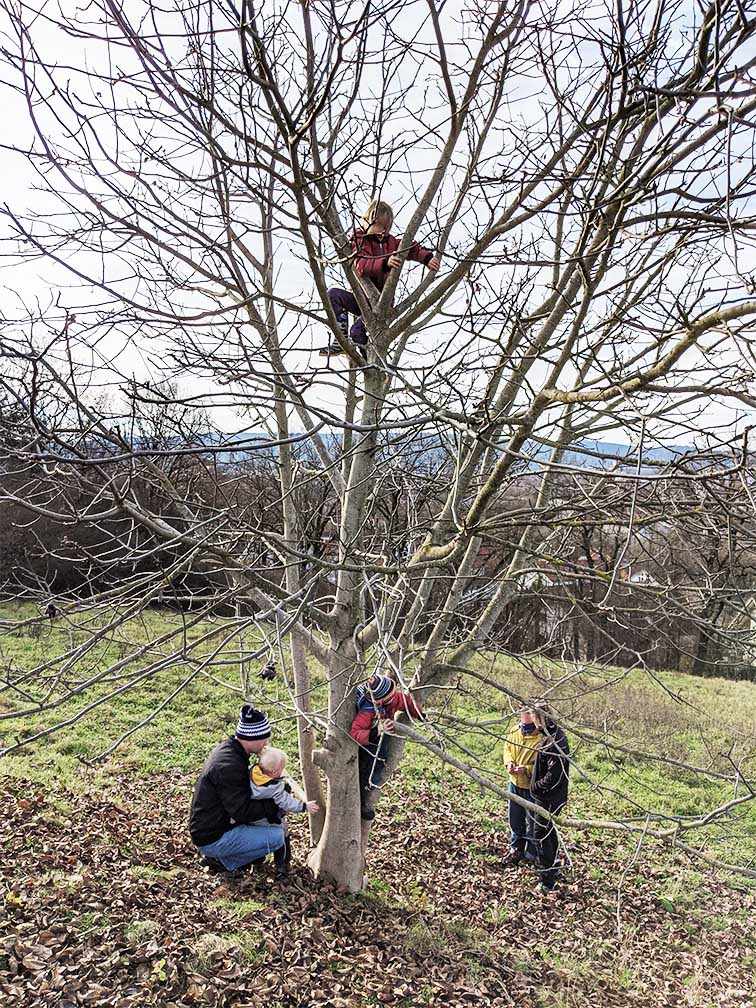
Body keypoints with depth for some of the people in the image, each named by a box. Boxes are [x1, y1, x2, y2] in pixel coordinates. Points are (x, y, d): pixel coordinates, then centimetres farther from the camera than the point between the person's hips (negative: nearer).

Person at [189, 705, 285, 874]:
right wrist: (275, 803, -14)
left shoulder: (228, 748, 3)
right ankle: (221, 861, -2)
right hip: (212, 840, -9)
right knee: (276, 837, -16)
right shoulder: (228, 765, -27)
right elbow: (243, 812, -24)